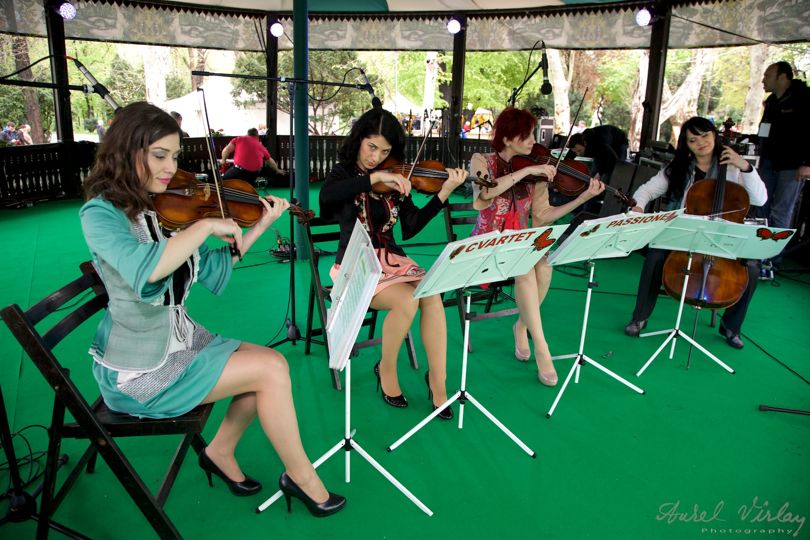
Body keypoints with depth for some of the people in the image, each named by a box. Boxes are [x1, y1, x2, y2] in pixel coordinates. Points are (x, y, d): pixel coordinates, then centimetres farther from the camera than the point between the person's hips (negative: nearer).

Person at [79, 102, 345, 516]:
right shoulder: (100, 213, -17)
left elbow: (212, 272, 6)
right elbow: (142, 269, -38)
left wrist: (260, 227, 0)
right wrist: (205, 225, -29)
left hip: (179, 339, 7)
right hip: (137, 369, -7)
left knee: (272, 364, -4)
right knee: (271, 369, -13)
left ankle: (220, 451, 16)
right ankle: (301, 477, 5)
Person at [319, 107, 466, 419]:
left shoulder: (394, 181, 9)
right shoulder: (344, 173, 0)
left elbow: (411, 227, -1)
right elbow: (326, 196, -25)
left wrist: (445, 192, -8)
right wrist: (373, 177, -30)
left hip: (390, 259, 4)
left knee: (432, 296, -26)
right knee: (407, 300, -30)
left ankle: (438, 381, -14)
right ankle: (386, 370, -5)